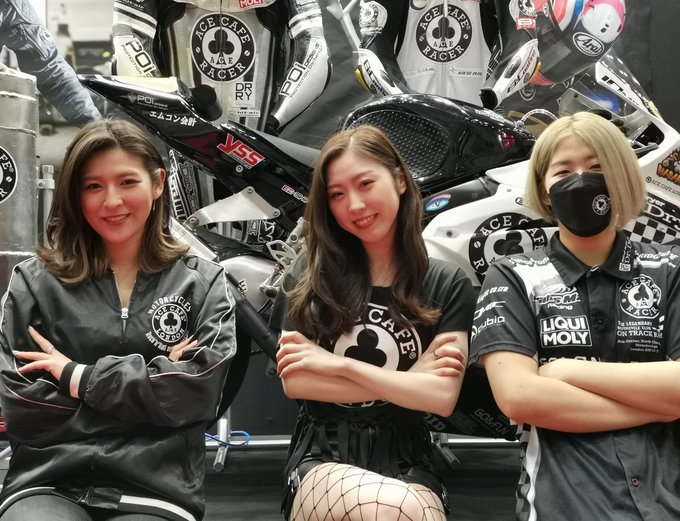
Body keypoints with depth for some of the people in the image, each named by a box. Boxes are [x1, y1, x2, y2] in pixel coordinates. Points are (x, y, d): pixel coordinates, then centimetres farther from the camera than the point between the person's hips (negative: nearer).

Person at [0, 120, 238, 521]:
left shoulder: (203, 282, 8)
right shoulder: (34, 282, 8)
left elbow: (200, 390, -4)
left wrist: (78, 377, -4)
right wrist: (151, 381, -5)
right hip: (47, 484, 0)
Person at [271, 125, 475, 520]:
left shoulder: (447, 284, 5)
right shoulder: (311, 274, 7)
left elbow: (443, 396, -6)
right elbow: (293, 381, -3)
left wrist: (339, 364, -8)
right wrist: (407, 380, -6)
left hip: (406, 460, 1)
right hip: (322, 455, 0)